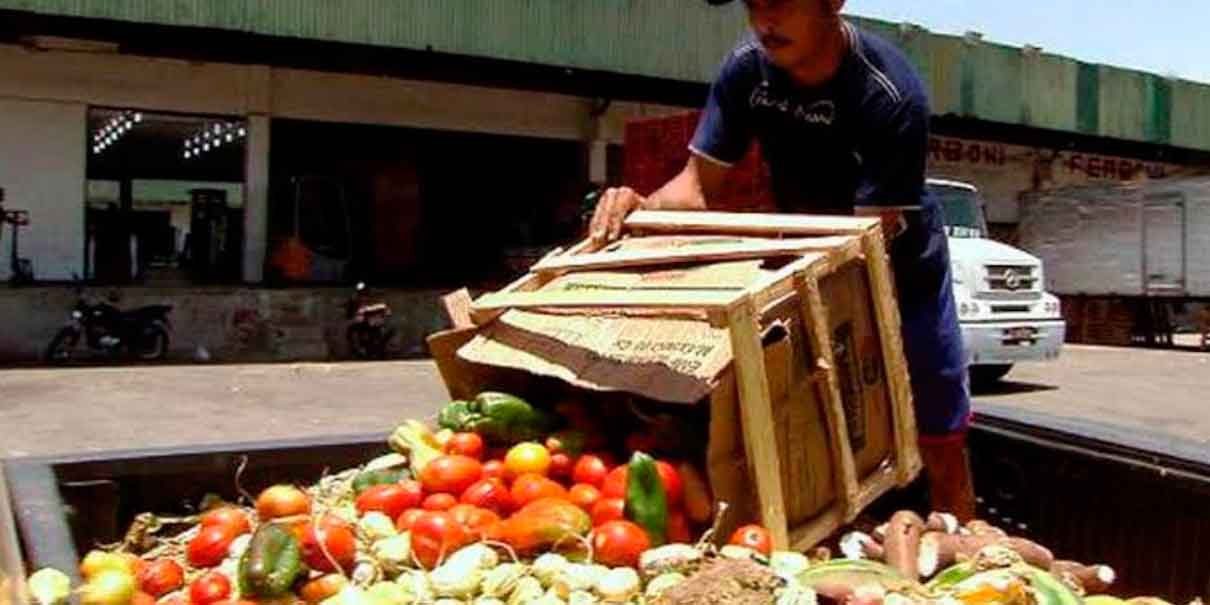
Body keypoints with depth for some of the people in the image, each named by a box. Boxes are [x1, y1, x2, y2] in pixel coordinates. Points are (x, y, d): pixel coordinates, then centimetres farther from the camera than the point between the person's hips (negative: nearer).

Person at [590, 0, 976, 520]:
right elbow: (697, 185, -14)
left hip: (901, 271, -3)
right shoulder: (746, 68, -17)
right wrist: (643, 207, -37)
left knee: (942, 447, 7)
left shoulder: (891, 95, -31)